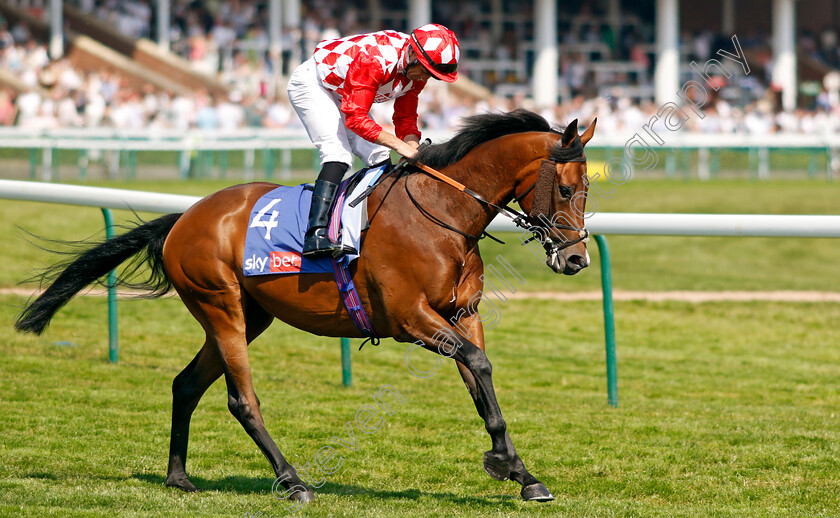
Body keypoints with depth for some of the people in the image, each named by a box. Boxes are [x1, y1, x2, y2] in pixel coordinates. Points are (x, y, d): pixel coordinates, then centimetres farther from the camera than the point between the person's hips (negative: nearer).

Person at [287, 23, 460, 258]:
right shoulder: (374, 59, -37)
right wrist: (398, 144, -39)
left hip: (343, 95, 9)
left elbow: (405, 118, 0)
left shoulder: (416, 72, -10)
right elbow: (355, 118, -37)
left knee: (377, 155, -1)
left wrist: (413, 147, -20)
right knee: (338, 152, -25)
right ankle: (316, 235, -36)